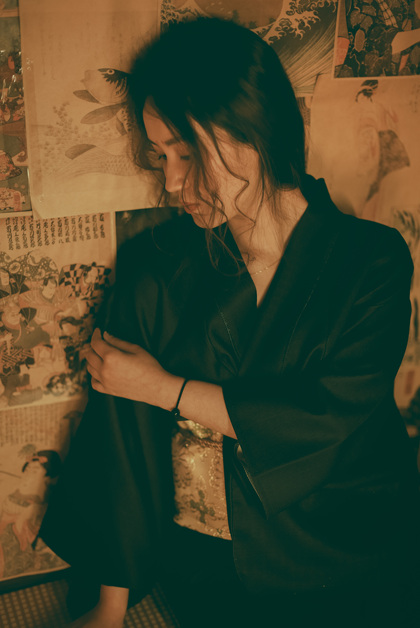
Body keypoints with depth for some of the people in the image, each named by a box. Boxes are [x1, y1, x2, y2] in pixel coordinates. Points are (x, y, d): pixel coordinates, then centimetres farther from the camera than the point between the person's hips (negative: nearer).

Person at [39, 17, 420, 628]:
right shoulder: (154, 265, -1)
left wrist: (167, 389, -9)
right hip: (204, 565, 1)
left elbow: (330, 421, -14)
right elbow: (123, 438, -2)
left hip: (352, 564, 0)